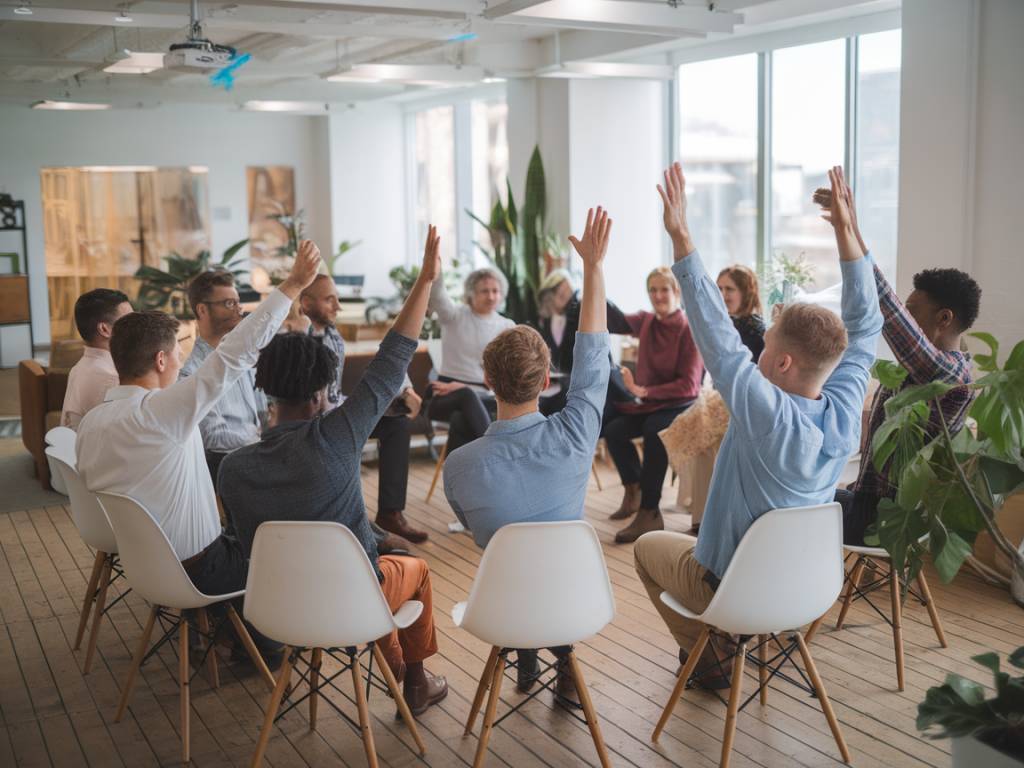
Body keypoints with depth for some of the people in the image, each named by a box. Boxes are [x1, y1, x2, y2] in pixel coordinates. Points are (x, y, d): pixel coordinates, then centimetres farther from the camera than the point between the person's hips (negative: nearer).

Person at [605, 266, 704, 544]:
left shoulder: (688, 330, -14)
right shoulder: (646, 322, 5)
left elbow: (688, 385, -18)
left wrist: (643, 391, -22)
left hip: (680, 404, -6)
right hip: (649, 403, 6)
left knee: (654, 431, -36)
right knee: (613, 430, -20)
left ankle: (650, 514, -27)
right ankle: (634, 490, 9)